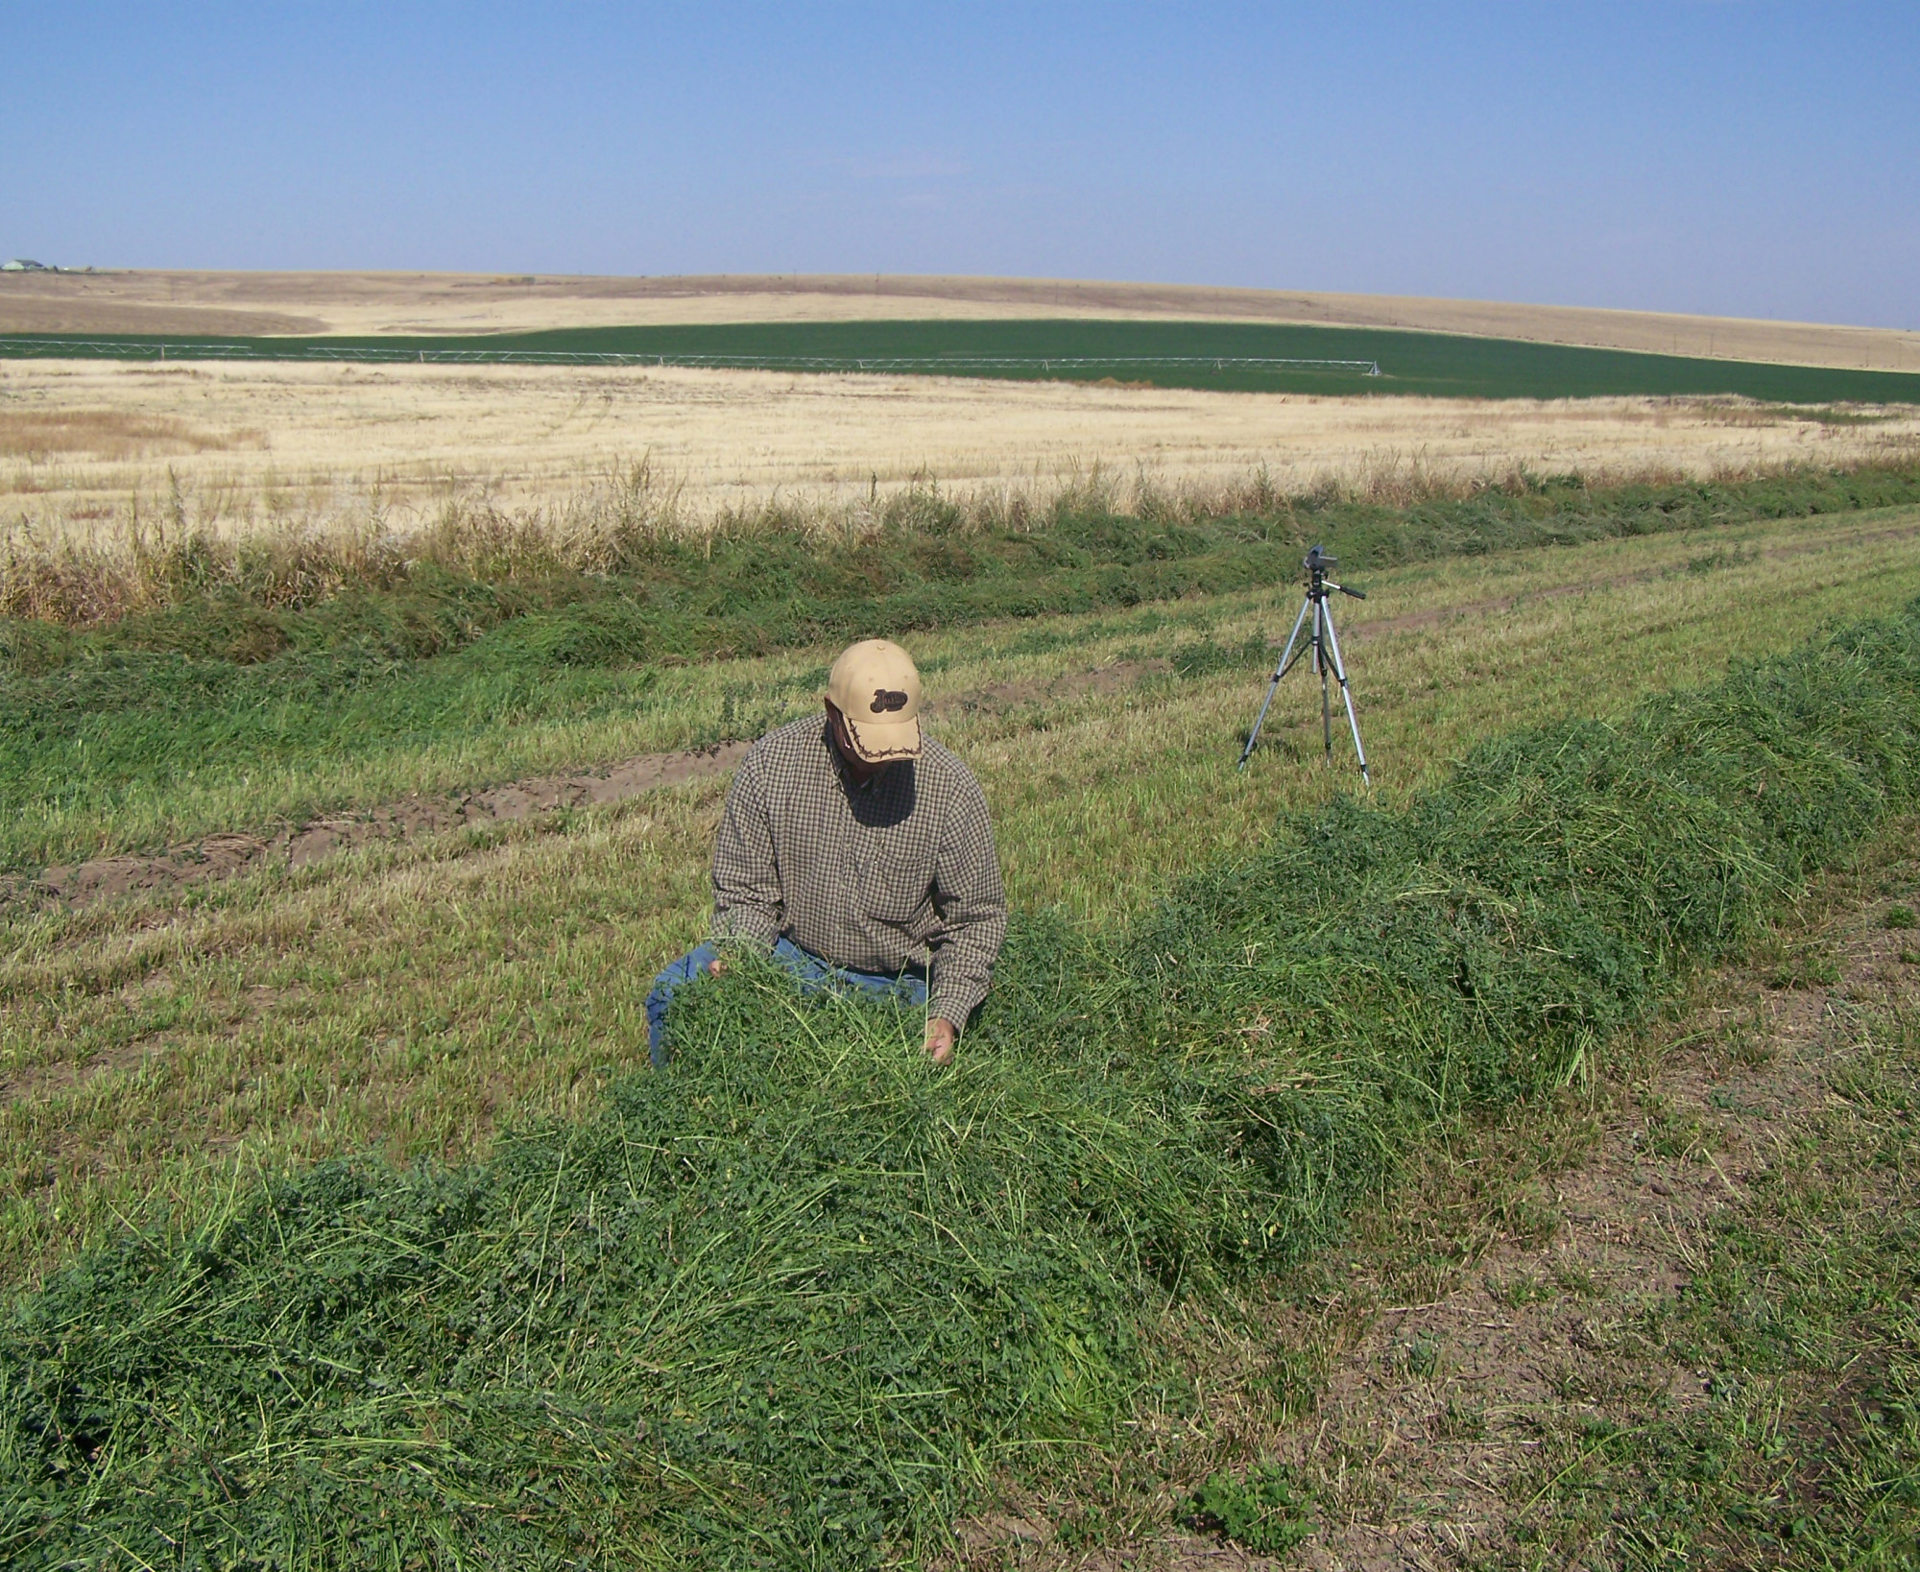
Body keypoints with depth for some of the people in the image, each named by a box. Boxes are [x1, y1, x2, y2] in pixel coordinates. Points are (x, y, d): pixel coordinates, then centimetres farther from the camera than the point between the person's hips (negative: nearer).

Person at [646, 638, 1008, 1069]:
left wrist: (948, 1014, -18)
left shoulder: (951, 790, -14)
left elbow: (977, 918, -5)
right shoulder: (769, 765, -11)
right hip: (788, 952, 2)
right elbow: (745, 891, -4)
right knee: (673, 996, -18)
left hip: (893, 982, -1)